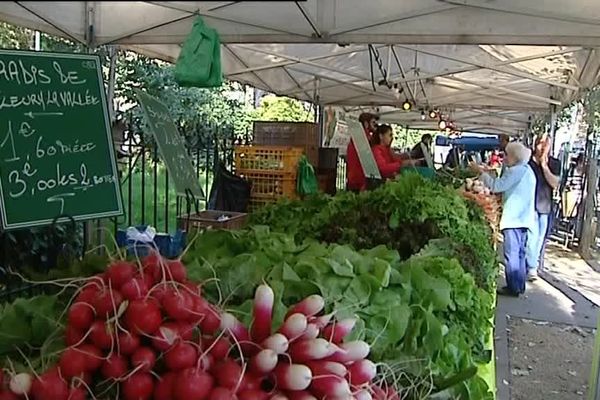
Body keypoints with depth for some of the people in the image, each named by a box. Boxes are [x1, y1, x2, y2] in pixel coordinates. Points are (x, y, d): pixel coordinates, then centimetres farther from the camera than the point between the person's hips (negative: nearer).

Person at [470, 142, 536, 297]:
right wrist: (487, 173, 11)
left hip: (514, 218, -10)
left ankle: (513, 288, 1)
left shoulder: (516, 171, -14)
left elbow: (496, 186, -17)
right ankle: (520, 286, 20)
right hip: (523, 218, 10)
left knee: (511, 254, -4)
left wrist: (481, 172, -7)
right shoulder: (527, 170, 17)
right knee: (520, 253, 14)